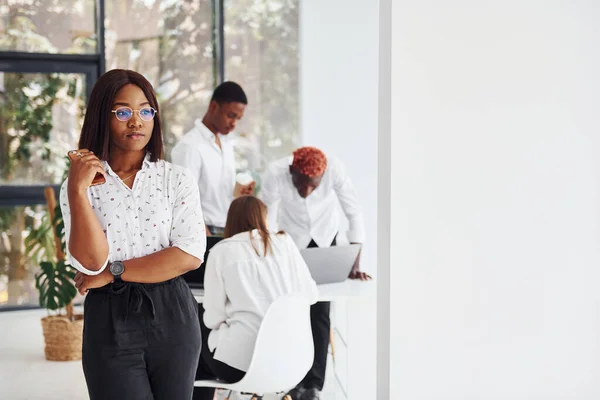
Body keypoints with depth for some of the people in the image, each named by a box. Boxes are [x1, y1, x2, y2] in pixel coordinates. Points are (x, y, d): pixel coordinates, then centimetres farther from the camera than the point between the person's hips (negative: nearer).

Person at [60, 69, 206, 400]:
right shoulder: (79, 185, 0)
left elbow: (190, 255, -11)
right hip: (109, 320, -1)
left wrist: (114, 272, -11)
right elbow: (91, 261, -12)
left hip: (170, 314, 1)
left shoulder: (177, 179, 1)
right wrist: (77, 190, -18)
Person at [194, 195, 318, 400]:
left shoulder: (221, 251, -1)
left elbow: (213, 318, -4)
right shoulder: (284, 241, 7)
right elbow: (310, 294, 8)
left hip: (243, 360, -4)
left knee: (200, 343, 27)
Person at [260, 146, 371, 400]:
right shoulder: (275, 173, -33)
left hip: (325, 237, 0)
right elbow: (266, 218, -23)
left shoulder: (335, 169, -32)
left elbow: (354, 213, -24)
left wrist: (355, 263, -28)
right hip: (292, 237, 0)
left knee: (320, 312, -5)